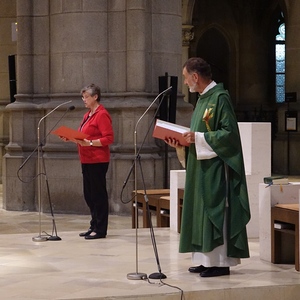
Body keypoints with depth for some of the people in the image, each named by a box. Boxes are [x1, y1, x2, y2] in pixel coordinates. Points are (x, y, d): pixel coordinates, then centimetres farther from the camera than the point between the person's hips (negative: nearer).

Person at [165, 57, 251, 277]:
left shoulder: (220, 97, -14)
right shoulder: (203, 99, 15)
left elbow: (229, 133, -20)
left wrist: (198, 138, -20)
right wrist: (181, 143, 4)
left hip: (216, 168, -10)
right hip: (202, 168, 10)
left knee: (215, 211, -7)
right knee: (202, 212, 10)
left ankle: (221, 261, -2)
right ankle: (207, 259, 15)